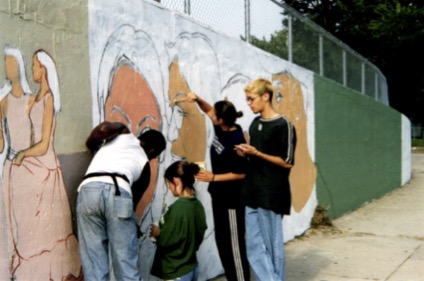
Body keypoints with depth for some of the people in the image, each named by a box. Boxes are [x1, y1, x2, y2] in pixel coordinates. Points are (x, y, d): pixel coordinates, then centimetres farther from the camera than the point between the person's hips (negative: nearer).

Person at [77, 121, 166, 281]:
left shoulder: (124, 133, 31)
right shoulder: (144, 164, 29)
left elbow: (104, 128, 9)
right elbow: (134, 198, 30)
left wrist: (92, 146, 30)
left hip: (89, 190, 1)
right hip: (118, 193, -1)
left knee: (94, 267, 5)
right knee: (126, 265, 5)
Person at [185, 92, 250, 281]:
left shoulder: (236, 141, -24)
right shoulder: (221, 129, 0)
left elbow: (241, 173, -20)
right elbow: (208, 110, 17)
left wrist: (213, 178, -19)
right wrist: (197, 99, -2)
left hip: (232, 198, -9)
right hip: (219, 195, 9)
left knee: (234, 243, -1)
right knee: (221, 240, 15)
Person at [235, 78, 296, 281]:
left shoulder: (283, 126, -10)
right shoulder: (255, 123, 13)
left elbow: (287, 163, -11)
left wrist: (256, 153, -16)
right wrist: (246, 152, 2)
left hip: (272, 195, -7)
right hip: (252, 194, 7)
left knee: (273, 247, 2)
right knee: (254, 248, 7)